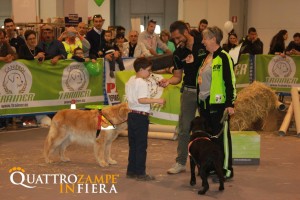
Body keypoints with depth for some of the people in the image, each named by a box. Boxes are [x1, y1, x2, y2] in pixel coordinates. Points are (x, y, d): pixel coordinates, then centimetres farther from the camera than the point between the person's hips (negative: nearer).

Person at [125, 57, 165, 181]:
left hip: (131, 114, 9)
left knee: (133, 144, 14)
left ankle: (131, 171, 18)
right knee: (141, 145, -4)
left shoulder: (130, 80, 14)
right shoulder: (142, 83, -15)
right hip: (141, 116, -9)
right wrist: (157, 100, -25)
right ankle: (140, 173, -1)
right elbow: (141, 100, -26)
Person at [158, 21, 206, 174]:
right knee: (184, 128, 4)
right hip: (189, 91, 4)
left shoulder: (203, 45, -10)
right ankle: (181, 162, 12)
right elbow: (178, 77, 6)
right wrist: (168, 81, -14)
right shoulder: (178, 53, 2)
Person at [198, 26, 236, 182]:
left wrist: (230, 104, -18)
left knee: (221, 136, -2)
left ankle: (226, 169, 5)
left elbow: (230, 81, -15)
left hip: (218, 103, -8)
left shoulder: (223, 57, -11)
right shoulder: (206, 57, 14)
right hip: (204, 103, 8)